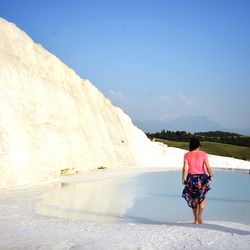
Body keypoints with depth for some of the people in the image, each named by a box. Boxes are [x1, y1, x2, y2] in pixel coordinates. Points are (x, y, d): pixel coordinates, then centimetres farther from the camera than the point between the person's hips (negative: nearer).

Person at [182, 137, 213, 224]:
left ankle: (196, 219, 19)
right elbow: (208, 167, -10)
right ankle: (199, 215, -1)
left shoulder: (187, 155, -3)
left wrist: (183, 179, 1)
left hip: (191, 178, 1)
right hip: (202, 178, -1)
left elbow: (185, 168, -9)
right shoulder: (203, 154, -4)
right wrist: (210, 175, 7)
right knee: (202, 198, 17)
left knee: (193, 199, 15)